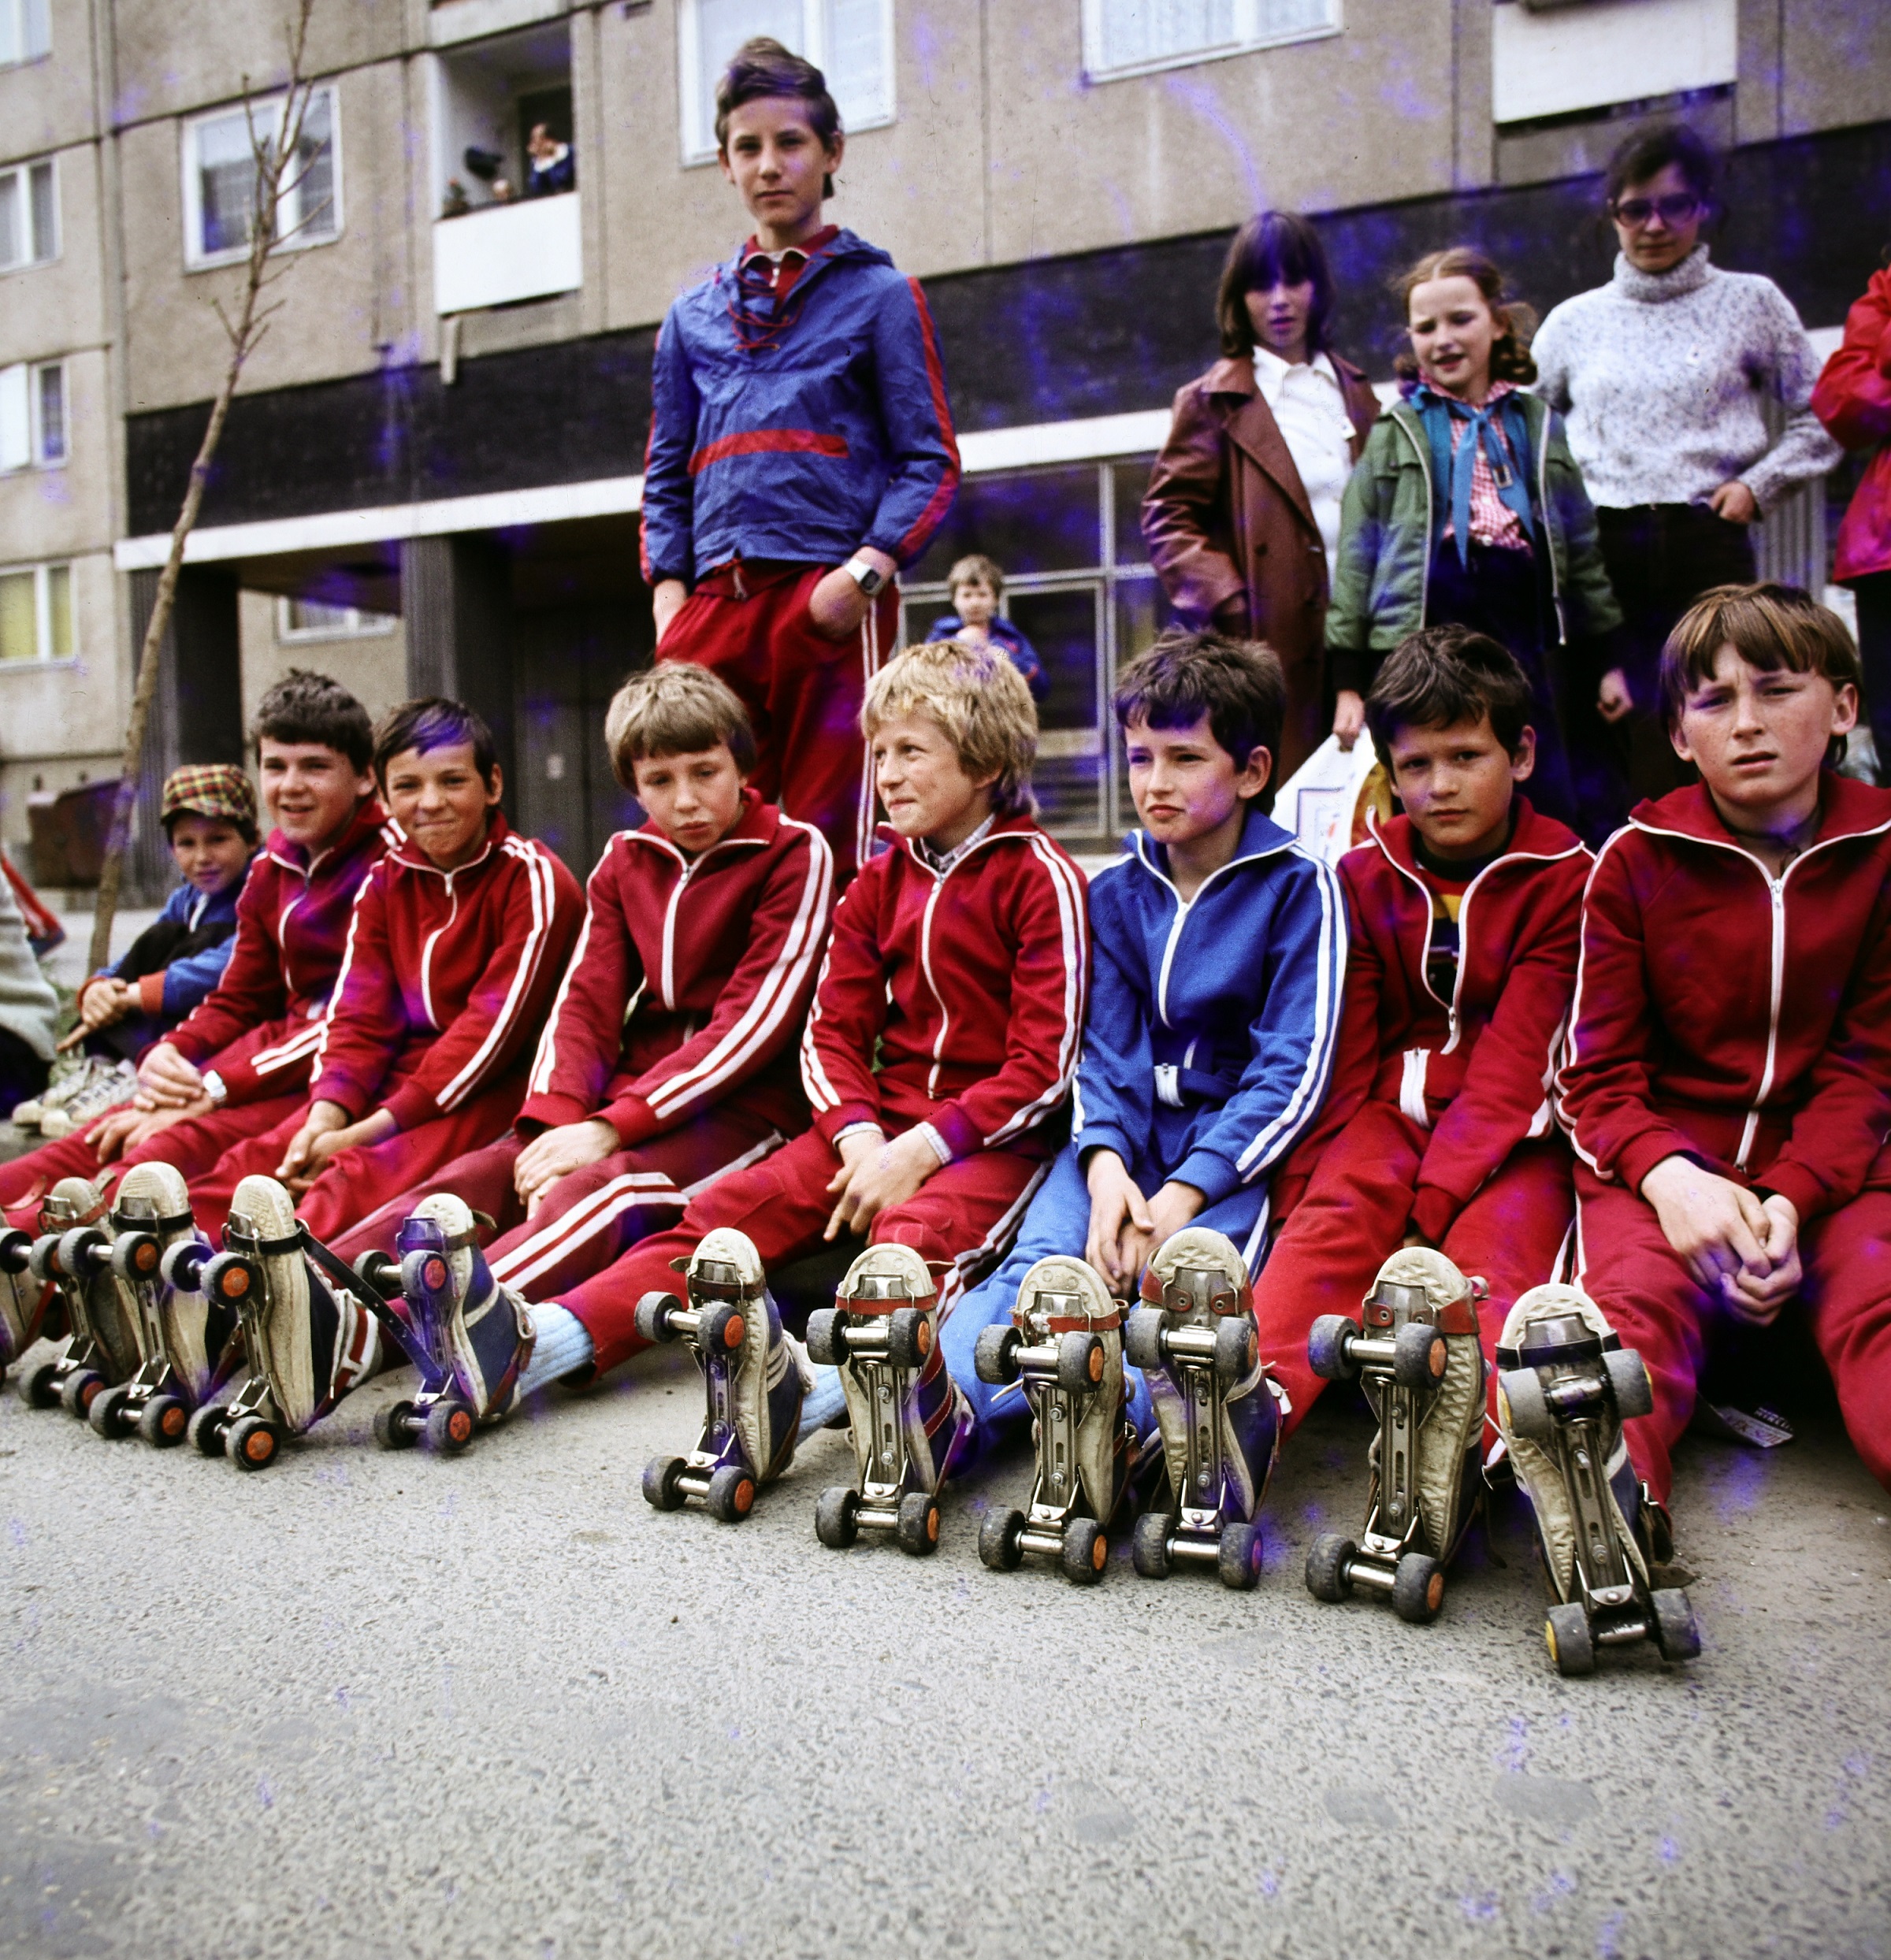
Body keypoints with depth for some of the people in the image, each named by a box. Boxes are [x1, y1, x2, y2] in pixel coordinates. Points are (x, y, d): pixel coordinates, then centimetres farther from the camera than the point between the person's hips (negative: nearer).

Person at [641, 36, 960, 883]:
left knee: (833, 841, -7)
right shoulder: (693, 315, 22)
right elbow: (666, 471, 21)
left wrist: (867, 569, -13)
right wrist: (668, 586, 5)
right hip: (716, 602, 4)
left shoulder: (880, 295, 10)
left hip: (832, 602, -4)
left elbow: (930, 462, 2)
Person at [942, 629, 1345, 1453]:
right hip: (1126, 1137, 2)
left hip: (1238, 1141, -2)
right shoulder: (1115, 891, 14)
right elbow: (1103, 1046, 7)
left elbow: (1294, 1070, -8)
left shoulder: (1296, 886, 0)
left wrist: (1185, 1191, -18)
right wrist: (1106, 1162, -14)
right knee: (1040, 1261, -26)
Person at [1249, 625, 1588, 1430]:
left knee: (1502, 1243, -32)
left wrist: (1426, 1210, -21)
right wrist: (1299, 1190, -10)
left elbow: (1514, 1068, -12)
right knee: (1329, 1220, -29)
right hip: (1391, 1109, 2)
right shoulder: (1363, 877, 9)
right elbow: (1341, 1057, 5)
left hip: (1511, 1130, -1)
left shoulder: (1564, 878, -2)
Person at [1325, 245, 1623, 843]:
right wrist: (1349, 682, -1)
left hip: (1526, 638, 3)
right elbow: (1357, 556, 6)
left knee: (1552, 809, 2)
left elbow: (1581, 545, 18)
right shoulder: (1394, 433, 9)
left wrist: (1604, 658, 14)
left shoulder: (1538, 426, 16)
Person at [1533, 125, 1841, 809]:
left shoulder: (1750, 302, 10)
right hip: (1602, 555, 1)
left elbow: (1820, 422, 12)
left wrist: (1758, 483, -3)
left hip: (1708, 548, -1)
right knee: (1618, 753, -3)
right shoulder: (1574, 321, 14)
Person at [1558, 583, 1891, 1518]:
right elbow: (1598, 1074, 1)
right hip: (1663, 1157, -1)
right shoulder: (1636, 859, 4)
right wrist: (1667, 1176, -22)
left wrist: (1790, 1199, -18)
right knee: (1633, 1300, -32)